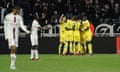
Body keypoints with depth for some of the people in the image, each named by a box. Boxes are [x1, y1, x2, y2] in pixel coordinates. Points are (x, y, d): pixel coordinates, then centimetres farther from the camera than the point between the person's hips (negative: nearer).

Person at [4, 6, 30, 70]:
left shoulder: (19, 17, 6)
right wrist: (6, 36, -2)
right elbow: (5, 26, 1)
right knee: (13, 48, -18)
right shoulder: (7, 16, -3)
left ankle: (12, 64, 12)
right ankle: (12, 64, -13)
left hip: (16, 35, 4)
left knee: (15, 50, 4)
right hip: (10, 35, -4)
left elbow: (21, 26, -2)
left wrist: (27, 31, -20)